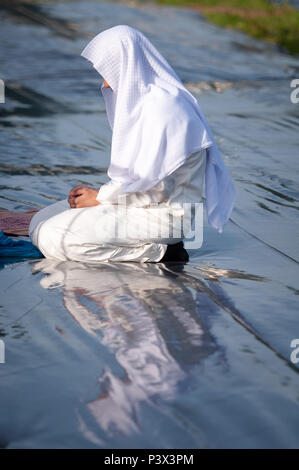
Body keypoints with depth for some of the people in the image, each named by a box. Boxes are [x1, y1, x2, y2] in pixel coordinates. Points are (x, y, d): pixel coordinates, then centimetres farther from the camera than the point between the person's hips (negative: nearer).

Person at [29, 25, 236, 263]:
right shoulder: (140, 99, 9)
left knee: (51, 239, -19)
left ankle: (158, 250, -10)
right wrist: (96, 192, 2)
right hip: (142, 202, 11)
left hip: (165, 214, -11)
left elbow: (156, 186, -22)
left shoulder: (163, 109, -23)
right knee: (41, 222, 10)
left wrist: (100, 197, -10)